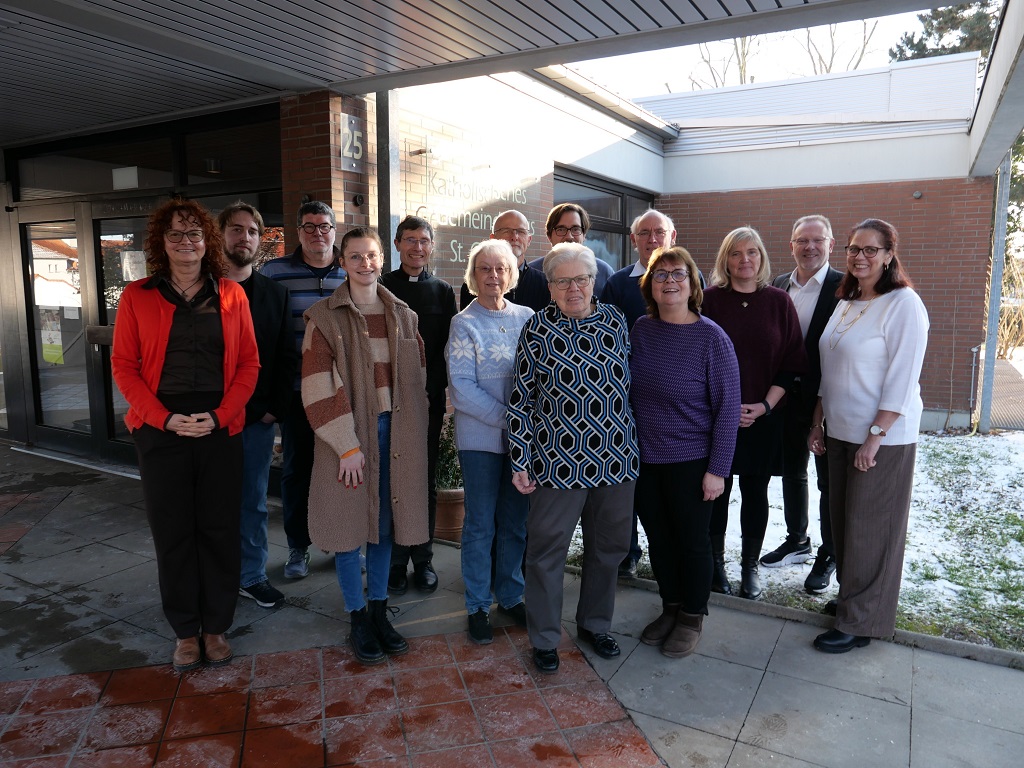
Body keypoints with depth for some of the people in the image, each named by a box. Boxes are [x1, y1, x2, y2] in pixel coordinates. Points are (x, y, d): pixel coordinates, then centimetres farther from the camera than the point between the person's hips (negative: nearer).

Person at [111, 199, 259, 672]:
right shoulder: (137, 296, 2)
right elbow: (123, 365, 0)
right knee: (172, 533, 8)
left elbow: (249, 363, 2)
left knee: (220, 530, 7)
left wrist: (219, 415, -10)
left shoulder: (231, 295, 3)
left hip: (221, 430, 1)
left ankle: (215, 626, 25)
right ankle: (185, 631, 25)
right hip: (160, 432, 0)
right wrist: (166, 419, -11)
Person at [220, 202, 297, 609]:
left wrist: (275, 408, -2)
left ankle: (252, 575, 24)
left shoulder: (275, 293, 8)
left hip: (259, 418, 3)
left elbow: (286, 357, 6)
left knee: (253, 501, 11)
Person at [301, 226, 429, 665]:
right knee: (349, 526, 4)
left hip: (393, 432, 4)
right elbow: (318, 389, -10)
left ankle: (379, 611, 27)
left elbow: (417, 380, 11)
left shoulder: (404, 316, 8)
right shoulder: (324, 317, -5)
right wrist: (347, 445, -14)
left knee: (384, 523, 12)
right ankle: (358, 618, 20)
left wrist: (415, 436, 5)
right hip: (347, 435, -3)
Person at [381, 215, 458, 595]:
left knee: (426, 481, 9)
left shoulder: (442, 291, 10)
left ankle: (423, 559, 21)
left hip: (429, 399, 2)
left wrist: (438, 389, -6)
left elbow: (448, 346, 6)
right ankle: (395, 560, 16)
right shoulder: (381, 287, 4)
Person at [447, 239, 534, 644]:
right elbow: (462, 387, -11)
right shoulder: (464, 323, -4)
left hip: (523, 435, 3)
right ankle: (477, 606, 20)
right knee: (480, 524, 5)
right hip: (480, 437, -3)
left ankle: (511, 595, 30)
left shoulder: (526, 318, 6)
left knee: (516, 521, 12)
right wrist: (506, 417, -18)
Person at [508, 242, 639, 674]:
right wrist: (520, 460, -6)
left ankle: (595, 625, 39)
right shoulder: (537, 329, -5)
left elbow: (627, 382, 12)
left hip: (616, 457, 4)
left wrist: (631, 445, 11)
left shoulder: (614, 320, 5)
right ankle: (544, 639, 26)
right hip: (558, 460, -4)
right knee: (547, 550, 7)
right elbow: (521, 399, -4)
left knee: (608, 546, 17)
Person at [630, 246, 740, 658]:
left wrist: (717, 469, -14)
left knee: (692, 541, 11)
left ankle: (692, 618, 32)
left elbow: (727, 407, -12)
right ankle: (670, 608, 38)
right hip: (644, 458, 5)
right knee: (658, 538, 17)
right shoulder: (640, 329, 0)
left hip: (691, 461, -4)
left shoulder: (711, 338, -13)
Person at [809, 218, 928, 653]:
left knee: (870, 530, 3)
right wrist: (818, 424, 12)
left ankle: (860, 622, 17)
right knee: (843, 520, 14)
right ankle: (850, 597, 31)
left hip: (883, 438, -7)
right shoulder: (846, 304, 11)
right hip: (841, 433, 7)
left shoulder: (903, 304, -12)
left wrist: (875, 437, -18)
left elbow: (903, 379, -16)